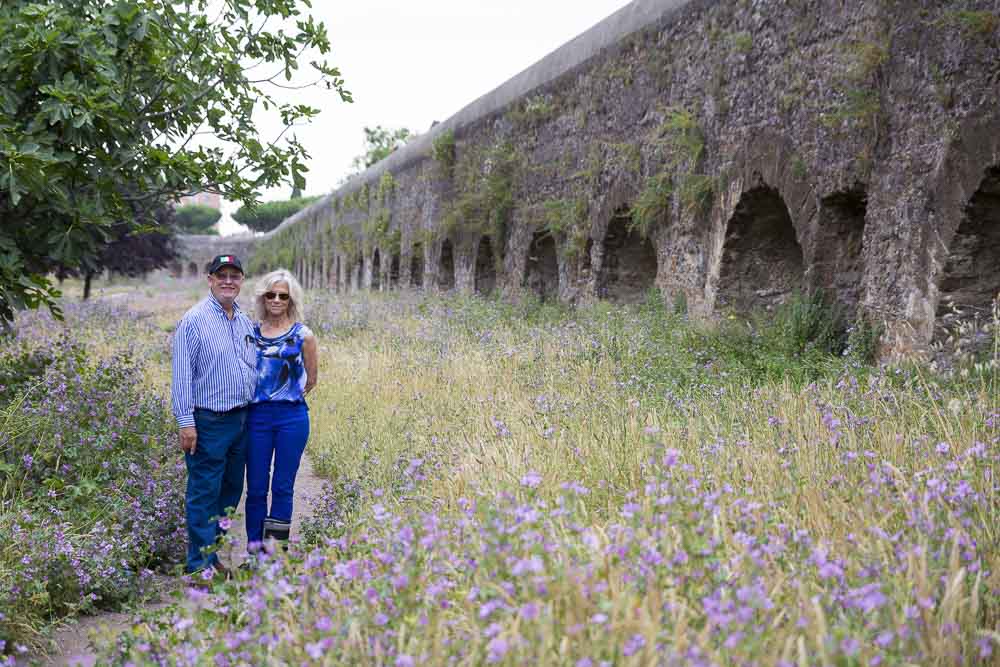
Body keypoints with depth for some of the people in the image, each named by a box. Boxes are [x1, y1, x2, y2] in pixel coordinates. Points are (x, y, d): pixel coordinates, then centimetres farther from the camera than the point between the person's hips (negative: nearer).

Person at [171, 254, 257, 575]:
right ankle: (201, 563, 5)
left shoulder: (245, 321, 12)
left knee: (231, 490, 13)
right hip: (208, 421, -7)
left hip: (241, 419, 7)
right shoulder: (194, 320, -10)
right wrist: (185, 422, -17)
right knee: (204, 493, -2)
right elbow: (181, 376, -13)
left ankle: (214, 551, 25)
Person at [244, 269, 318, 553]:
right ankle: (254, 548, 16)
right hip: (257, 416, 2)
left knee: (282, 487, 5)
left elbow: (311, 380, 11)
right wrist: (262, 396, 7)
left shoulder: (303, 335, 1)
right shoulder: (251, 332, 7)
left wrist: (288, 398, 10)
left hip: (292, 417, -2)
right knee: (256, 488, 6)